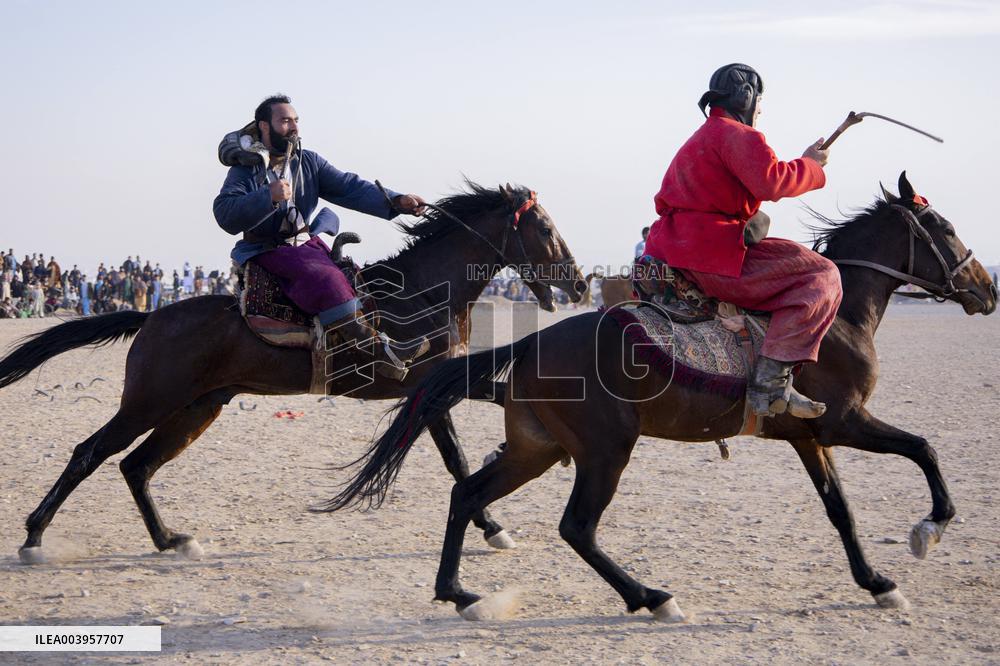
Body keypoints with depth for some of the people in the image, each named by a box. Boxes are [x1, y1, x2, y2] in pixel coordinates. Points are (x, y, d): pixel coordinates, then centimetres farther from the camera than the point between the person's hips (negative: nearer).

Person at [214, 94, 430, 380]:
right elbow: (225, 215, -14)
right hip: (267, 252, -7)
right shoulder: (245, 170, 0)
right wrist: (268, 197, -27)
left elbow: (349, 187, 0)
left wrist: (395, 201, -14)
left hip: (306, 245, 7)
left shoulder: (308, 162, 12)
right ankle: (376, 347, -36)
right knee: (325, 277, -29)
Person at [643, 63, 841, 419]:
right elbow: (770, 182, -21)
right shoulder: (737, 134, -5)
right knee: (821, 277, -11)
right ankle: (770, 380, -25)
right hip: (711, 253, -10)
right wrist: (810, 165, -3)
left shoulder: (698, 140, 27)